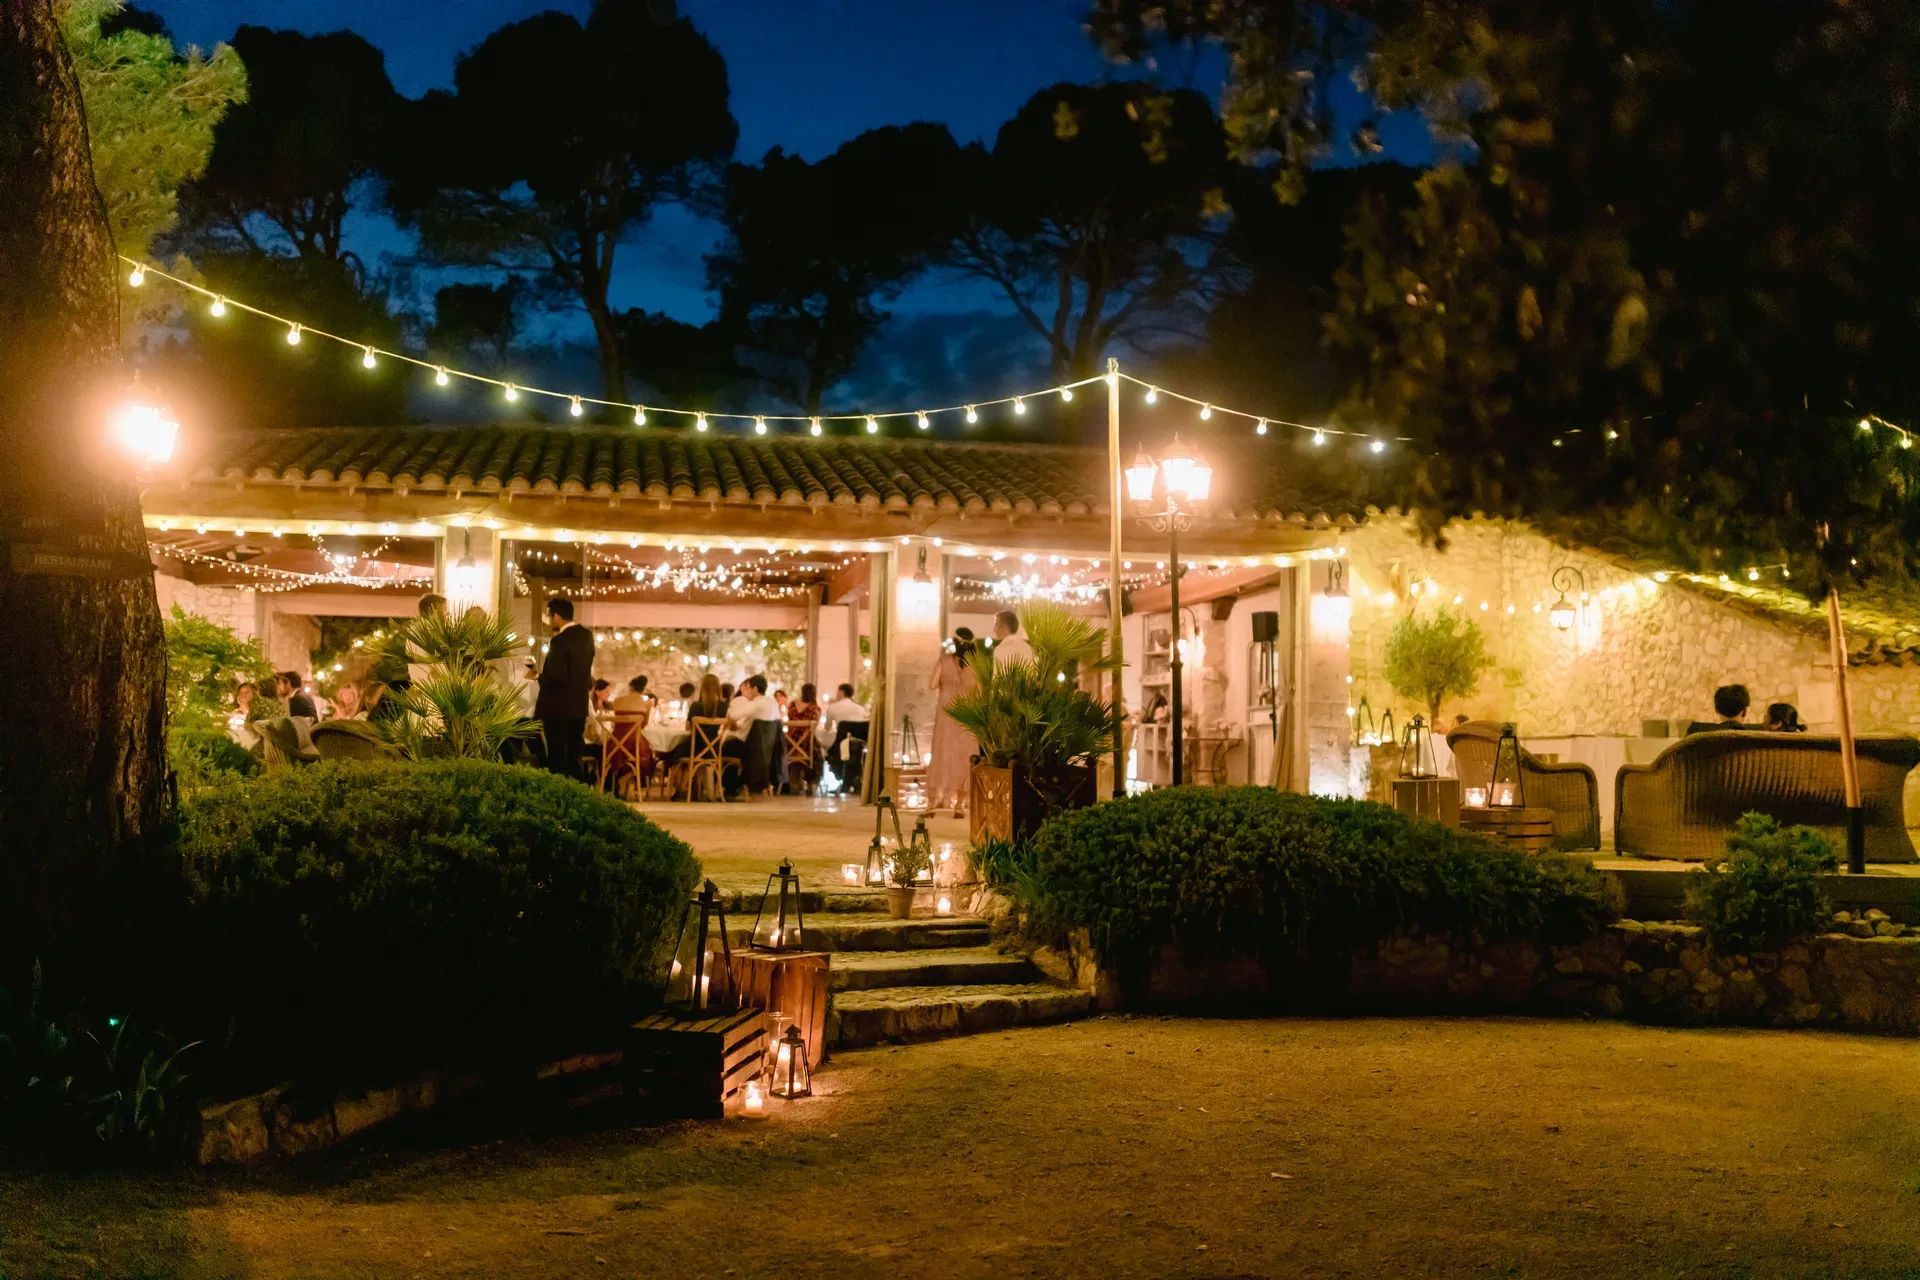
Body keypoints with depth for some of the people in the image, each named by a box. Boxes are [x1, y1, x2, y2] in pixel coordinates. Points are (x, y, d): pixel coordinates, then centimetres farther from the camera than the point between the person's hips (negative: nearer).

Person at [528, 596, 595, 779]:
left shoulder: (560, 641, -18)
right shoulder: (586, 635, 7)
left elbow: (556, 677, -24)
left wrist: (538, 676, -7)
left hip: (558, 707, -8)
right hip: (579, 706, 8)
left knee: (557, 757, -2)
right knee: (574, 756, 14)